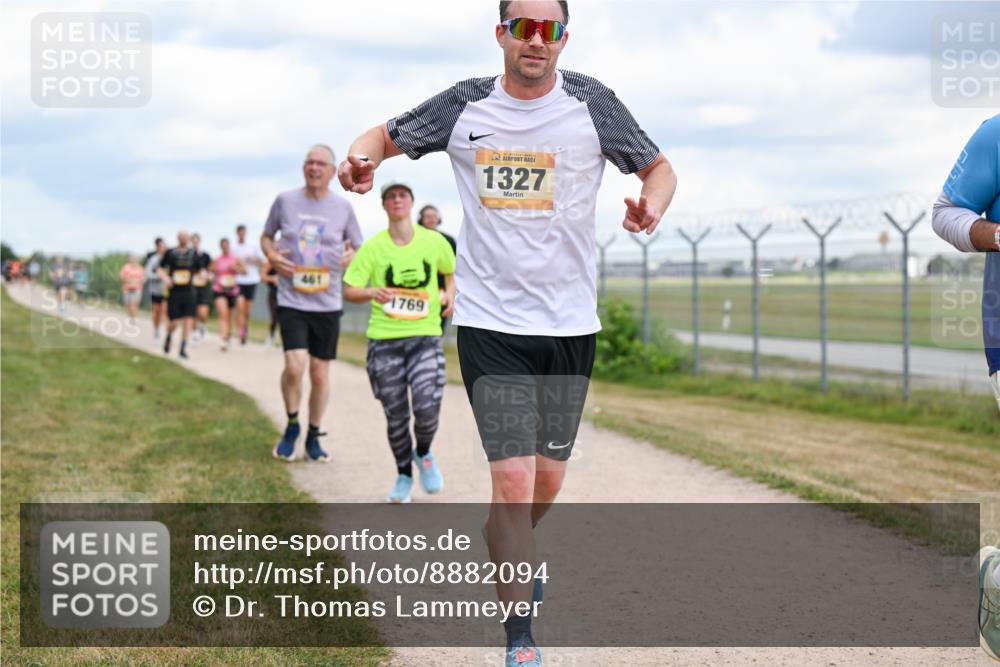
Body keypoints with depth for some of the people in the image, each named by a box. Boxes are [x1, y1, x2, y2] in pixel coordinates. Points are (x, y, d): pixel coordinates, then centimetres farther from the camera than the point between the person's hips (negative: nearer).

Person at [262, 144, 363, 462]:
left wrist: (351, 257, -10)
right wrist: (271, 255, -6)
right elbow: (266, 236, 15)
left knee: (320, 374, 6)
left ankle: (314, 437, 24)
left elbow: (358, 247, 13)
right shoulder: (285, 201, 2)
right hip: (292, 301, -1)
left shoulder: (343, 207, 2)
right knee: (294, 367, -18)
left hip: (327, 303, 1)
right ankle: (292, 426, 8)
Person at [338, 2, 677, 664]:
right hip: (490, 322, -2)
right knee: (513, 477, -11)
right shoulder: (465, 105, 1)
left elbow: (658, 167, 9)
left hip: (570, 324, 2)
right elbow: (384, 137, 13)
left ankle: (503, 551, 46)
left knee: (548, 479, 12)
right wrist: (362, 159, -12)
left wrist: (653, 204, -15)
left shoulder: (590, 102, 0)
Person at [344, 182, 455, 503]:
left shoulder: (434, 242, 2)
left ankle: (424, 454, 17)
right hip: (384, 340, 0)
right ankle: (404, 476, 26)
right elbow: (349, 290, -3)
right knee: (396, 416, 4)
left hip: (425, 336, 0)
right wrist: (371, 293, -23)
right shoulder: (373, 247, -3)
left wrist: (449, 293, 3)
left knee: (427, 407, -15)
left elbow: (451, 270, 22)